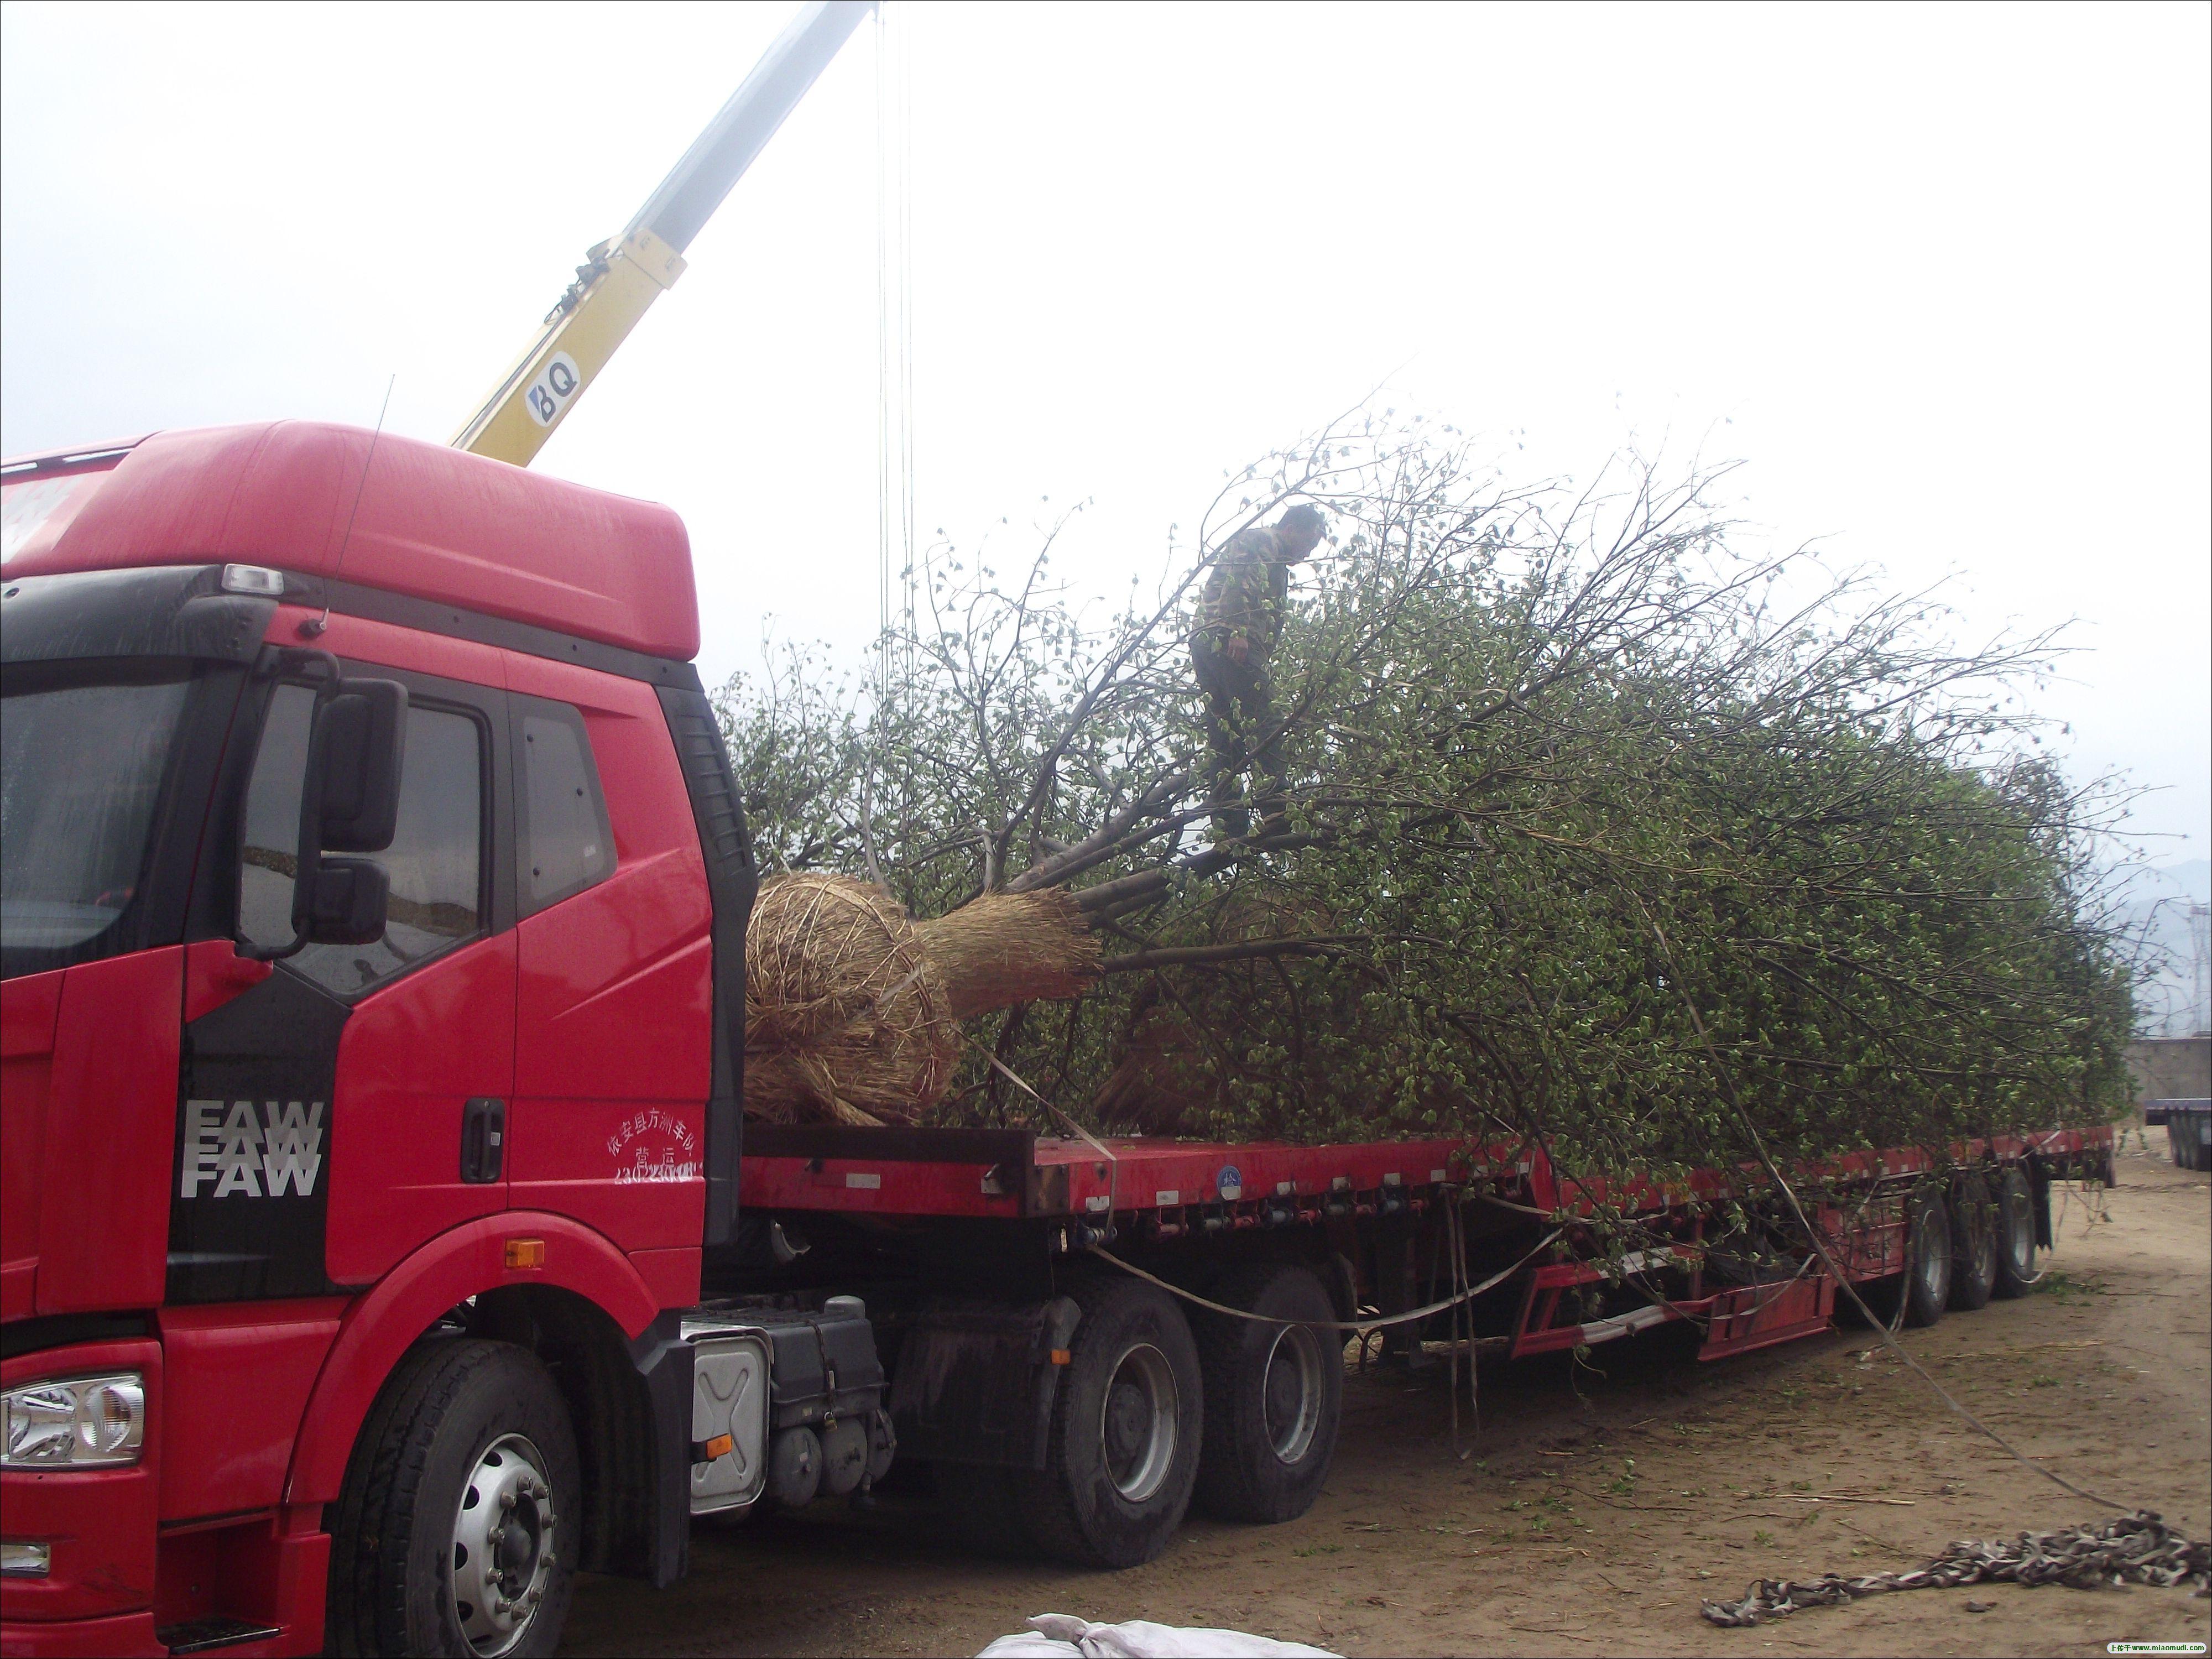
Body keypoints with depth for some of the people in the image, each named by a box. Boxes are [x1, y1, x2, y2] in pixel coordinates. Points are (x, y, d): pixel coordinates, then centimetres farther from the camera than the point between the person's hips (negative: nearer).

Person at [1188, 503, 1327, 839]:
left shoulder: (1274, 565, 36)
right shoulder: (1259, 540, 7)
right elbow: (1237, 579, -12)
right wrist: (1238, 630, -24)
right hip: (1228, 641, -10)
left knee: (1226, 741, 3)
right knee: (1262, 726, -19)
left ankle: (1231, 829, -2)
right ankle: (1275, 815, -30)